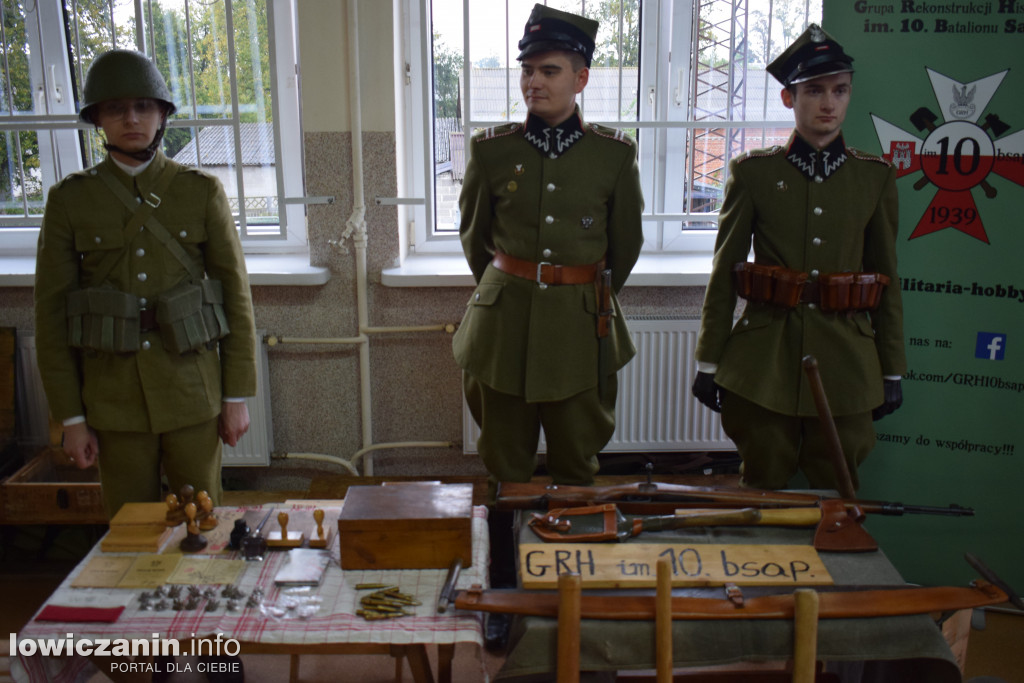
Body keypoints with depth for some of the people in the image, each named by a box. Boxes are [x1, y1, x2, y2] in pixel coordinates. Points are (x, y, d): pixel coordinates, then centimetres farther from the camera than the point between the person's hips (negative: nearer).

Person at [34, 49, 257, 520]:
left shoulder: (202, 192, 1)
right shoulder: (69, 200, 1)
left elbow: (236, 295, 2)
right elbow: (51, 312, 2)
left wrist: (237, 397, -1)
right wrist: (71, 417, -1)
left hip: (193, 395, 0)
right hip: (114, 401, 0)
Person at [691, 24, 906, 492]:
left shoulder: (875, 176, 6)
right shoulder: (753, 172, 1)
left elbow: (887, 276, 9)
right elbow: (724, 272, 2)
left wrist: (892, 371, 8)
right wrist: (708, 362, 0)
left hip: (846, 358, 2)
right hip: (765, 360, -1)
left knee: (837, 492, 10)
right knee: (762, 490, 8)